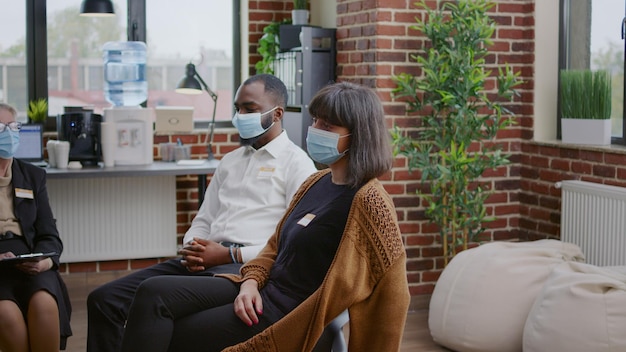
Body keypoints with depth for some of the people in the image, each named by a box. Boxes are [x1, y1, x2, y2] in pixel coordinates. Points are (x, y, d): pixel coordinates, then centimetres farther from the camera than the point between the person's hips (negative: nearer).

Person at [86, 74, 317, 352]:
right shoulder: (230, 161, 26)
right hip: (202, 264, 8)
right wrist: (192, 248, 1)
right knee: (104, 299, -10)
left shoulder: (297, 163, 2)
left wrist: (230, 255, -13)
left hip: (245, 266, -7)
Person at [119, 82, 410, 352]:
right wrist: (251, 282, 0)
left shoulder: (368, 200, -16)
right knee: (154, 293, -9)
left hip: (287, 315, -8)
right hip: (263, 293, 8)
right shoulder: (317, 182, 12)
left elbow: (393, 291, -15)